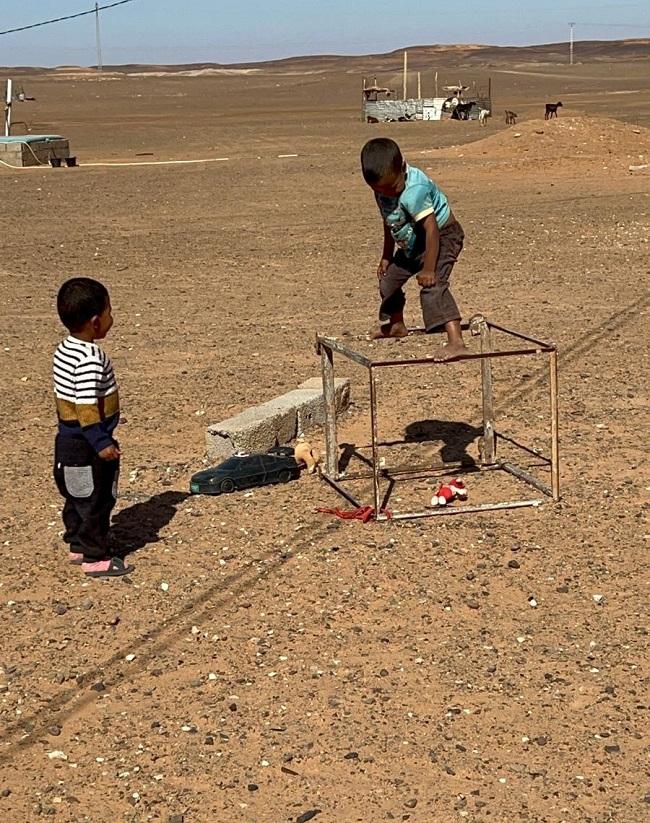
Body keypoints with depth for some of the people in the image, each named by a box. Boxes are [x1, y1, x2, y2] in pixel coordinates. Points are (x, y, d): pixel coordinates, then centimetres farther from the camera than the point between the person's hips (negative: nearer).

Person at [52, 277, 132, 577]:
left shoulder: (64, 350, 6)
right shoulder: (91, 358, -25)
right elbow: (86, 405, -27)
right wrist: (102, 442, -23)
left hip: (68, 439, 10)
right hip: (87, 446, -10)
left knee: (77, 497, 21)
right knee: (96, 501, 2)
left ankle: (78, 546, 33)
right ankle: (95, 558, 11)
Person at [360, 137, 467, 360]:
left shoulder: (414, 191, -35)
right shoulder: (383, 190, -8)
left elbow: (431, 229, -34)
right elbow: (389, 223, 8)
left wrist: (428, 268, -32)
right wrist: (386, 257, 13)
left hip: (442, 236, -9)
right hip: (412, 244, 9)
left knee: (432, 286, -28)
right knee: (388, 279, 16)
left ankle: (456, 342, -38)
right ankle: (396, 325, 45)